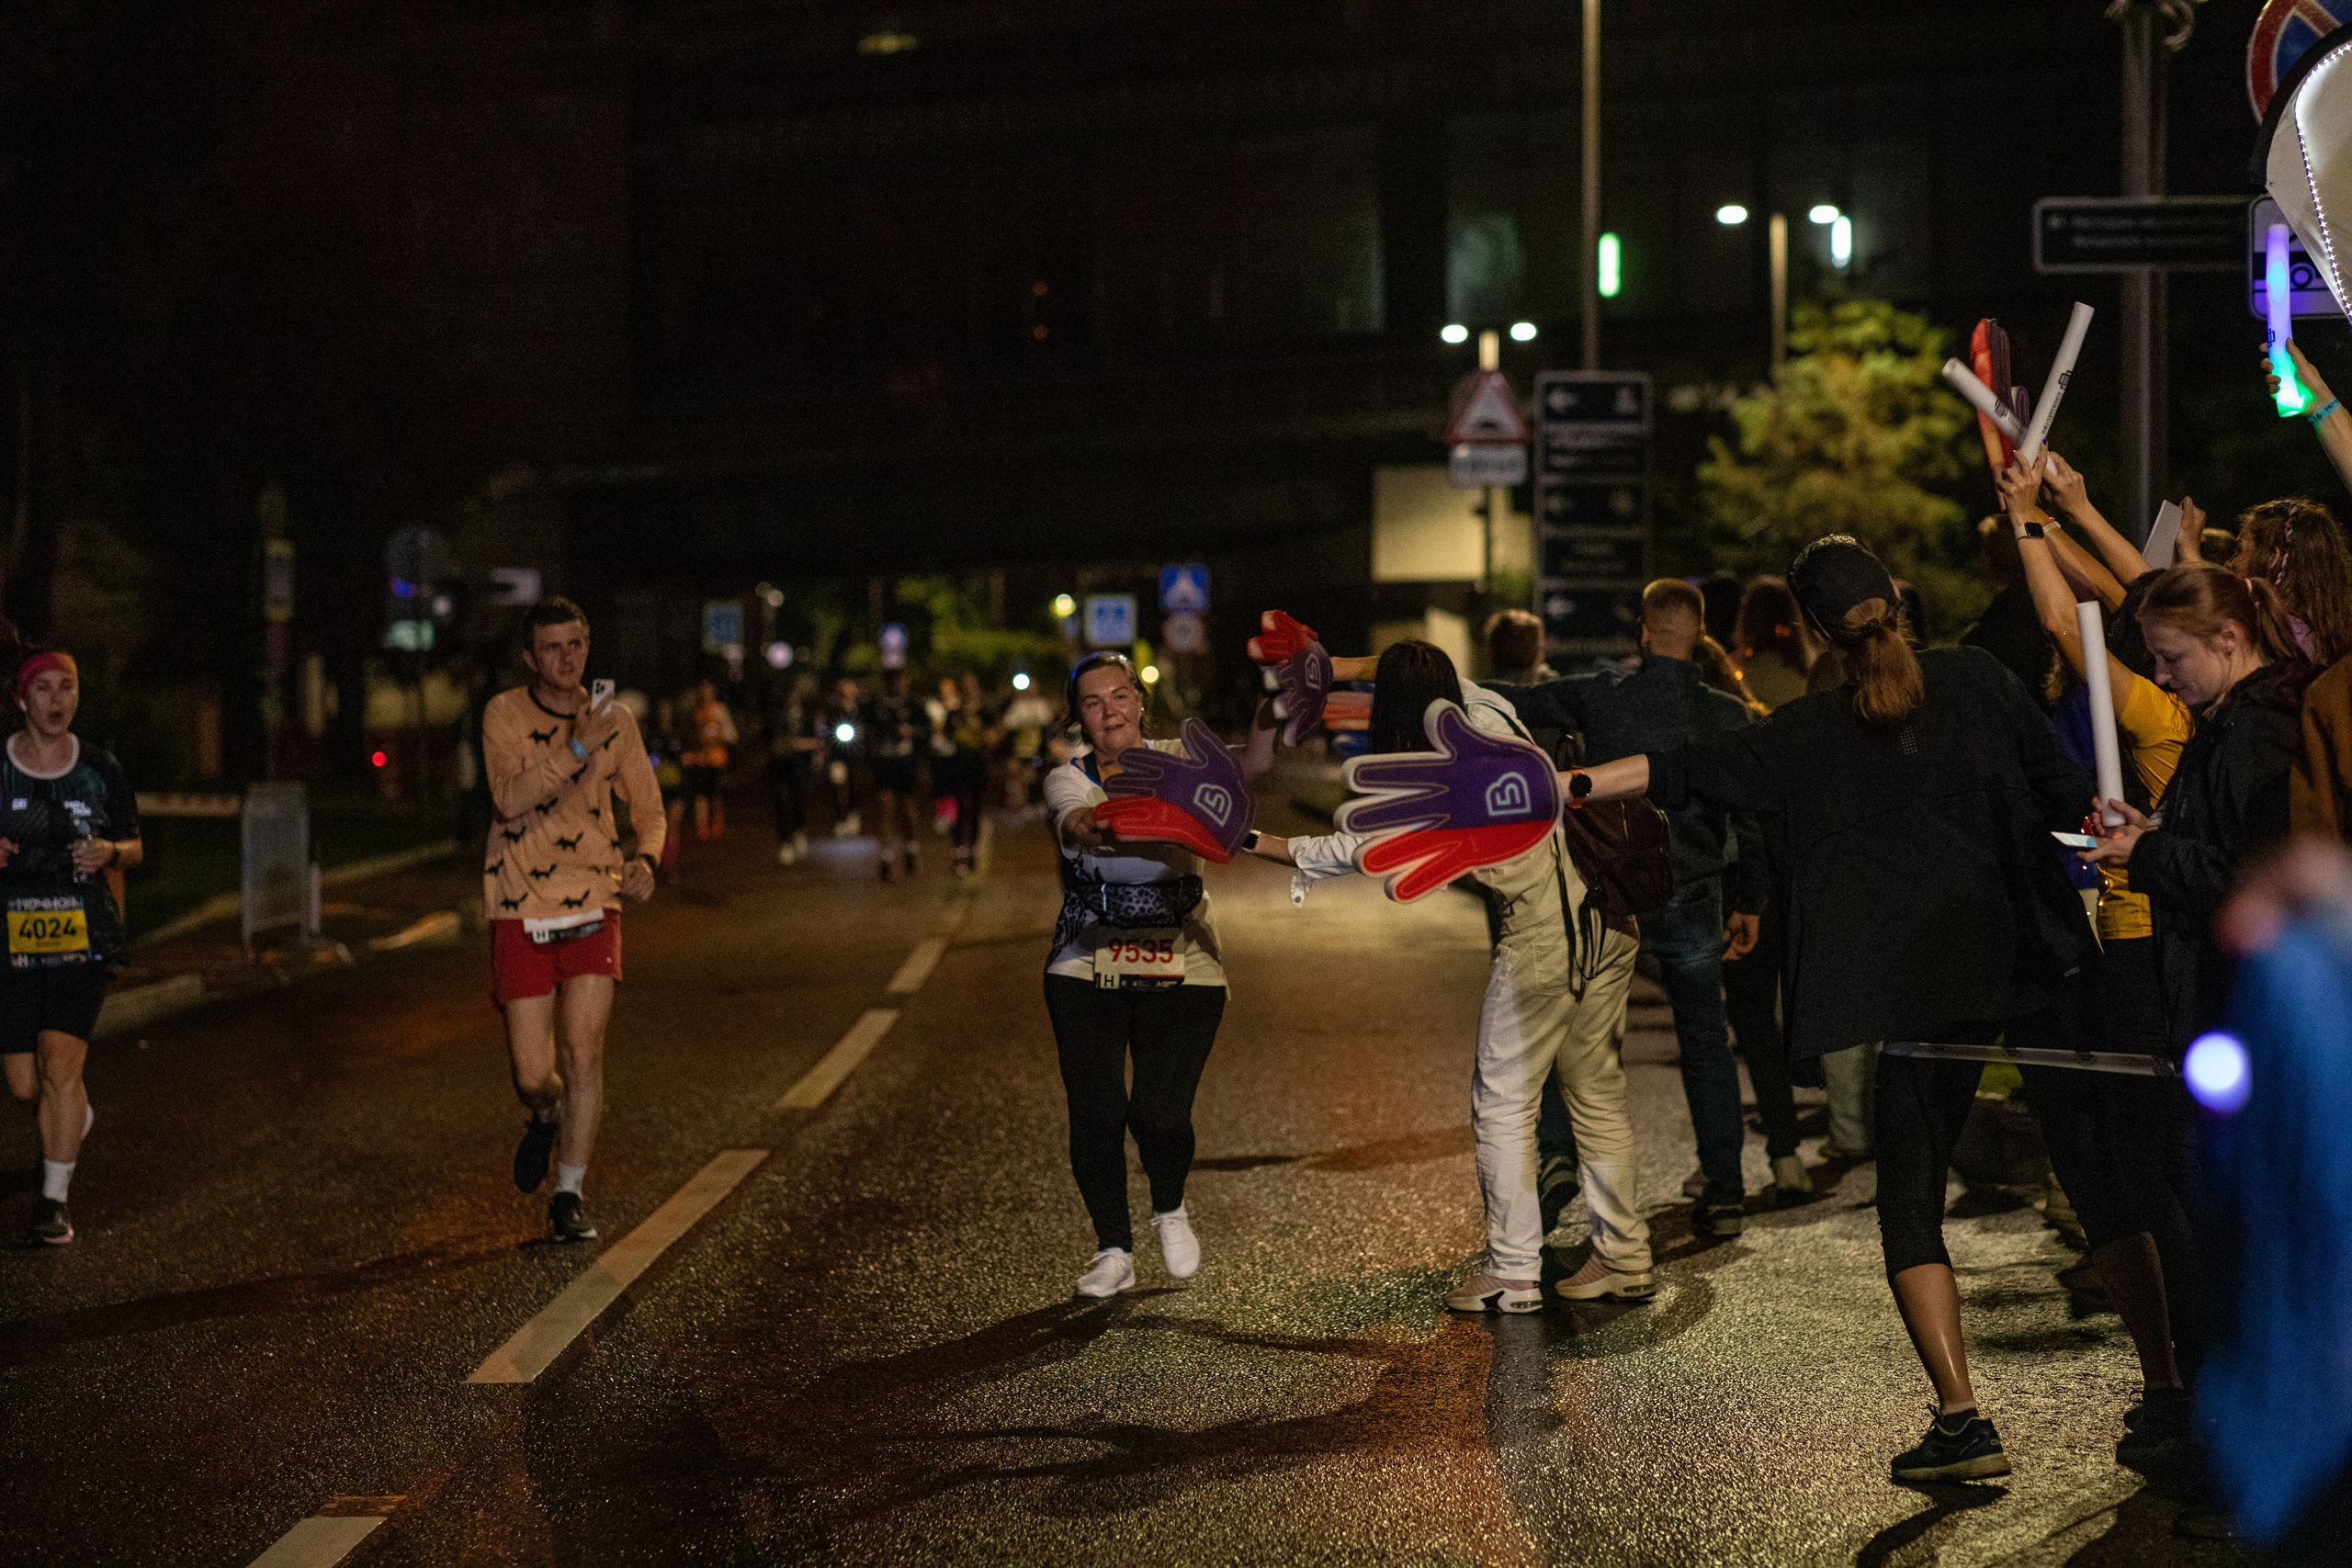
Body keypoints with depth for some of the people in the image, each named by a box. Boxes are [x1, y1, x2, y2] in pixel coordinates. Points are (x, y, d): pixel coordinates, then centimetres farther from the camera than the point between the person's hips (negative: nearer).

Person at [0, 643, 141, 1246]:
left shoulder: (99, 769, 3)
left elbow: (134, 848, 13)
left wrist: (109, 852, -9)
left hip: (85, 935, -1)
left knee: (60, 1061, -15)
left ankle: (55, 1201, -6)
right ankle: (75, 1121, 38)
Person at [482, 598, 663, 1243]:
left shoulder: (616, 721, 3)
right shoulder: (505, 714, -4)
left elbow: (649, 809, 9)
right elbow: (509, 797, -20)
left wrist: (645, 860, -12)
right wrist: (577, 750, -30)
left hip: (592, 906, 1)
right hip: (520, 913, -1)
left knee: (584, 1055, -11)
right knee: (534, 1078, -1)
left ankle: (569, 1196, 5)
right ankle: (546, 1119, 37)